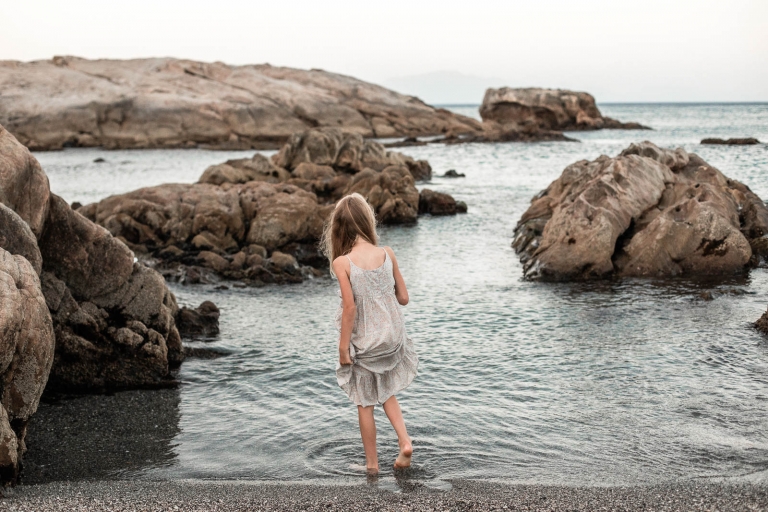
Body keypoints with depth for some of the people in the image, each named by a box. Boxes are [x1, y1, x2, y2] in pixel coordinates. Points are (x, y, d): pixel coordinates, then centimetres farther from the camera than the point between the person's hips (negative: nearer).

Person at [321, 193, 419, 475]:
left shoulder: (342, 262, -17)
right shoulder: (387, 254, -8)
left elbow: (350, 307, -18)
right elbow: (403, 298, -3)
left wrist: (343, 348, -10)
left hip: (363, 342, -3)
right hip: (392, 336, 3)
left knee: (365, 403, 14)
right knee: (387, 394, 25)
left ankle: (372, 463, 23)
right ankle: (405, 442, 8)